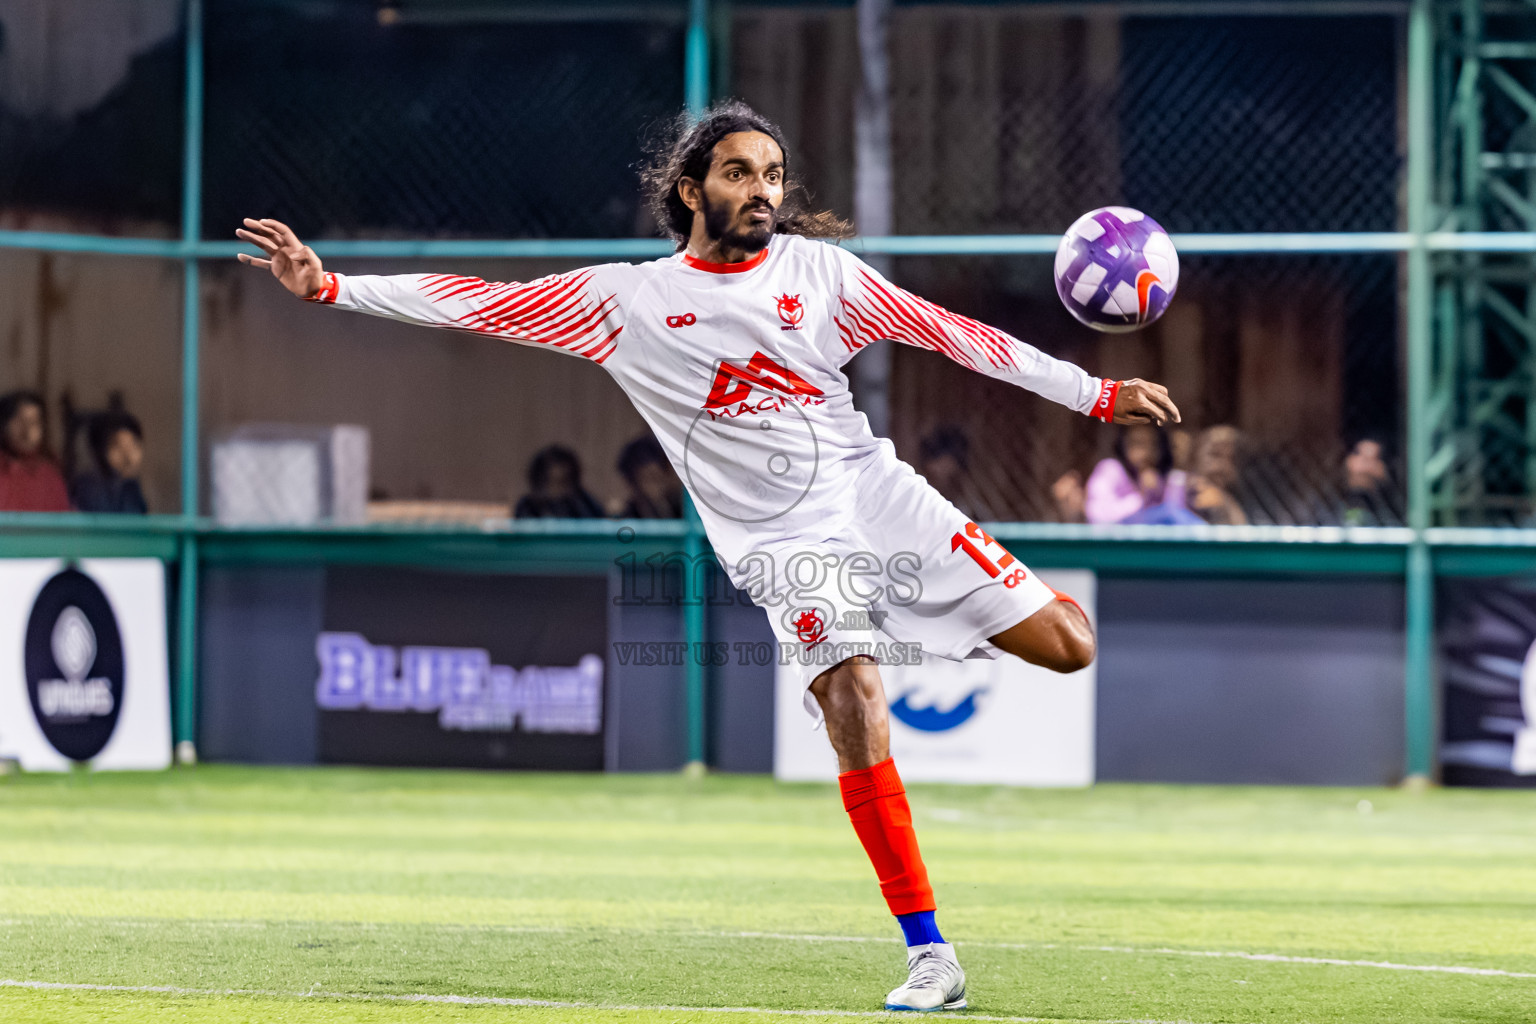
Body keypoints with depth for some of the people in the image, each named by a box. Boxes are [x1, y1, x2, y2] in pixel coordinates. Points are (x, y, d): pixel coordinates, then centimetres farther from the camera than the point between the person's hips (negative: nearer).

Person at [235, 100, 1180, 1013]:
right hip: (783, 544, -2)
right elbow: (481, 304, 2)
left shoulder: (818, 270, 6)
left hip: (875, 486, 2)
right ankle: (930, 957, -15)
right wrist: (328, 286, -5)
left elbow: (950, 333, 7)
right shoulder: (628, 299, 2)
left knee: (1066, 646, -8)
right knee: (854, 709, -23)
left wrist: (1095, 394, 5)